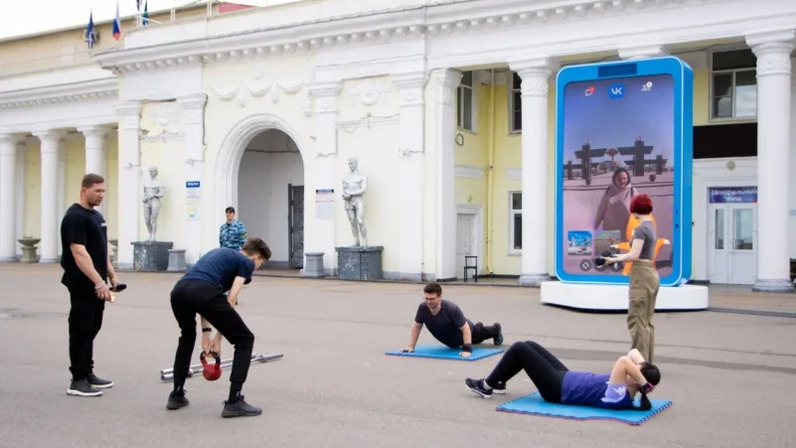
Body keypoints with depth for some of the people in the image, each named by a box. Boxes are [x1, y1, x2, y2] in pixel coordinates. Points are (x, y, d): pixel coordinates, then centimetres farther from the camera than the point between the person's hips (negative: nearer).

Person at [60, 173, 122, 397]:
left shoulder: (96, 215, 14)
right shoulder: (75, 217, -17)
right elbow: (79, 253, -25)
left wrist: (112, 276, 16)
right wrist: (99, 282, -30)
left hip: (96, 285, 10)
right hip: (83, 286, -10)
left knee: (91, 330, 15)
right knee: (81, 331, -5)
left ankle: (87, 374, 24)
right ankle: (77, 381, 0)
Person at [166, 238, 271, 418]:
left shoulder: (220, 253, 37)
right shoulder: (247, 263, 18)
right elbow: (230, 301, 6)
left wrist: (206, 332, 29)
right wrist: (218, 338, 10)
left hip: (178, 291, 7)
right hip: (202, 293, -7)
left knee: (187, 337, 37)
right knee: (245, 340, 8)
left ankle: (177, 395, 36)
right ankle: (234, 402, 6)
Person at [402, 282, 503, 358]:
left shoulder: (452, 309, -46)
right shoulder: (422, 308, -35)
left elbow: (465, 328, -39)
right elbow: (416, 326, -19)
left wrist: (467, 350, -43)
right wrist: (411, 346, -21)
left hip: (464, 329, -5)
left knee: (478, 334, 30)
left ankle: (496, 329, 63)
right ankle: (478, 327, 71)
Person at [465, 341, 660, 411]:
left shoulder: (620, 396, -31)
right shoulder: (626, 390, -5)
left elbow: (623, 361, -48)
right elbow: (633, 353, 1)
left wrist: (645, 383, -38)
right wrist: (644, 367, -16)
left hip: (558, 389, -9)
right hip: (566, 379, 9)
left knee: (519, 348, -4)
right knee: (528, 345, 15)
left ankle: (486, 387, 14)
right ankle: (497, 382, 33)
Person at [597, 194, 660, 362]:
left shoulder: (641, 229, -13)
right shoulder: (651, 227, 14)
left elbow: (634, 255, -21)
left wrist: (610, 260, -18)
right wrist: (616, 255, 22)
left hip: (642, 275, -10)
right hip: (651, 274, 10)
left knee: (637, 320, -6)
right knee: (646, 321, 12)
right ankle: (646, 362, 16)